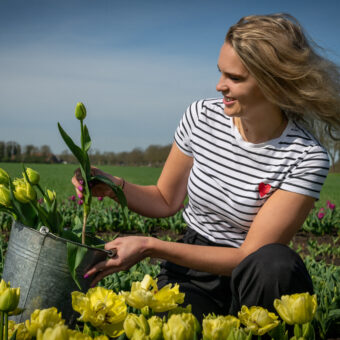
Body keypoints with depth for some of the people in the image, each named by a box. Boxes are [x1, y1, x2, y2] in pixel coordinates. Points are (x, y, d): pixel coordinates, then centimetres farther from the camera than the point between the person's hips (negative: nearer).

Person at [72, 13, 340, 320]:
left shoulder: (307, 158, -18)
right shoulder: (202, 117, -4)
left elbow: (251, 256, -20)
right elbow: (166, 201, 11)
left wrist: (150, 246, -24)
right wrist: (114, 186, -10)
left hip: (249, 279, -2)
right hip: (192, 275, 2)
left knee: (276, 263, -36)